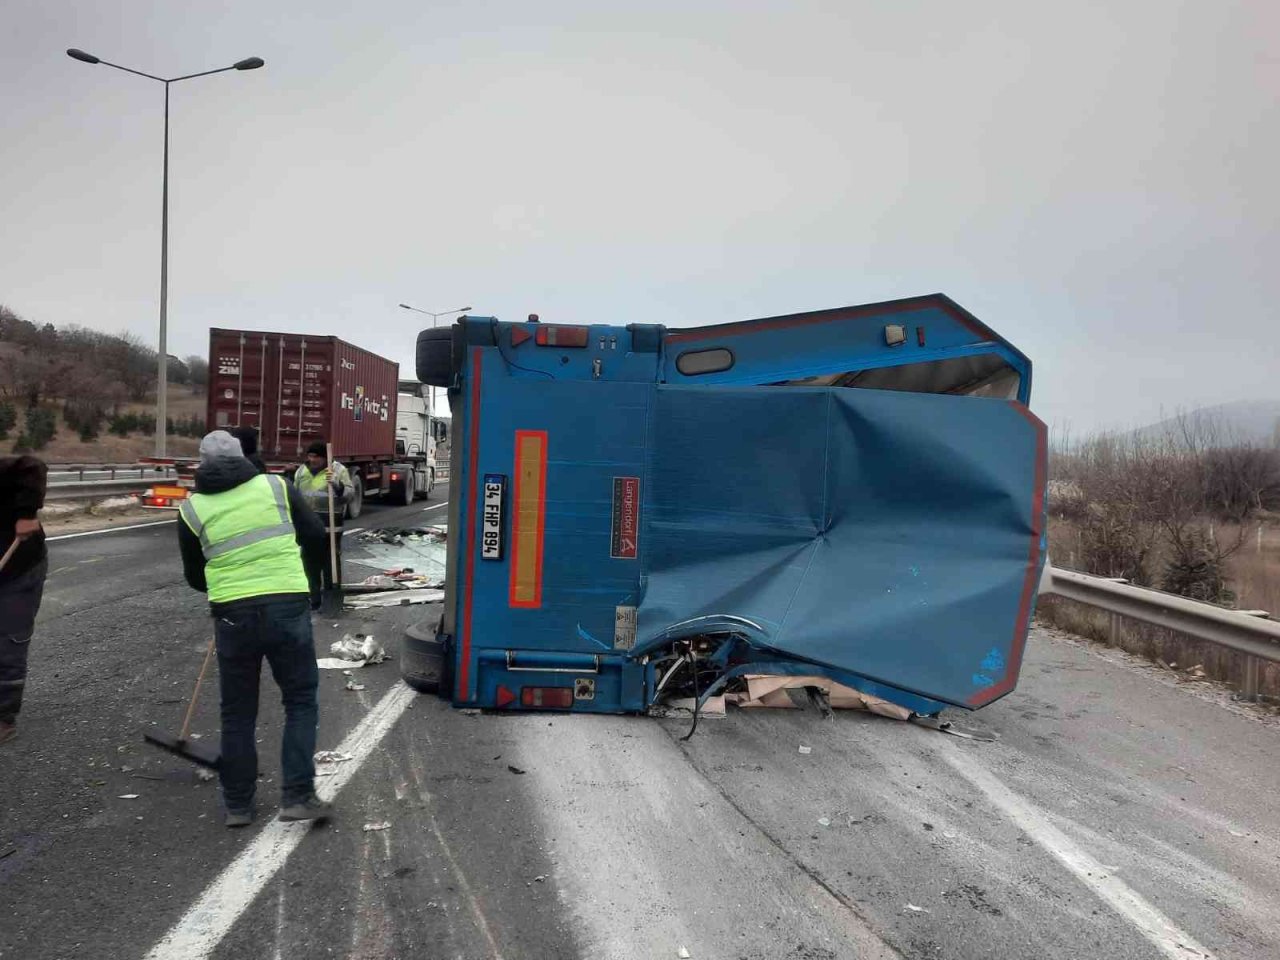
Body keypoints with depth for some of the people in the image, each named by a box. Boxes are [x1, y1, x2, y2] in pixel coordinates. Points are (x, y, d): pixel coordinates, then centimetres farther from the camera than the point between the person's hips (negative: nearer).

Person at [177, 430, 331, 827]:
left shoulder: (192, 508, 6)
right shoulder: (276, 486, 4)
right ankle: (297, 796, 5)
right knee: (300, 700, 11)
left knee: (237, 711, 15)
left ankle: (238, 805, 23)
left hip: (232, 615, 1)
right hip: (288, 606, -1)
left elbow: (194, 576, 14)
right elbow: (316, 537, 7)